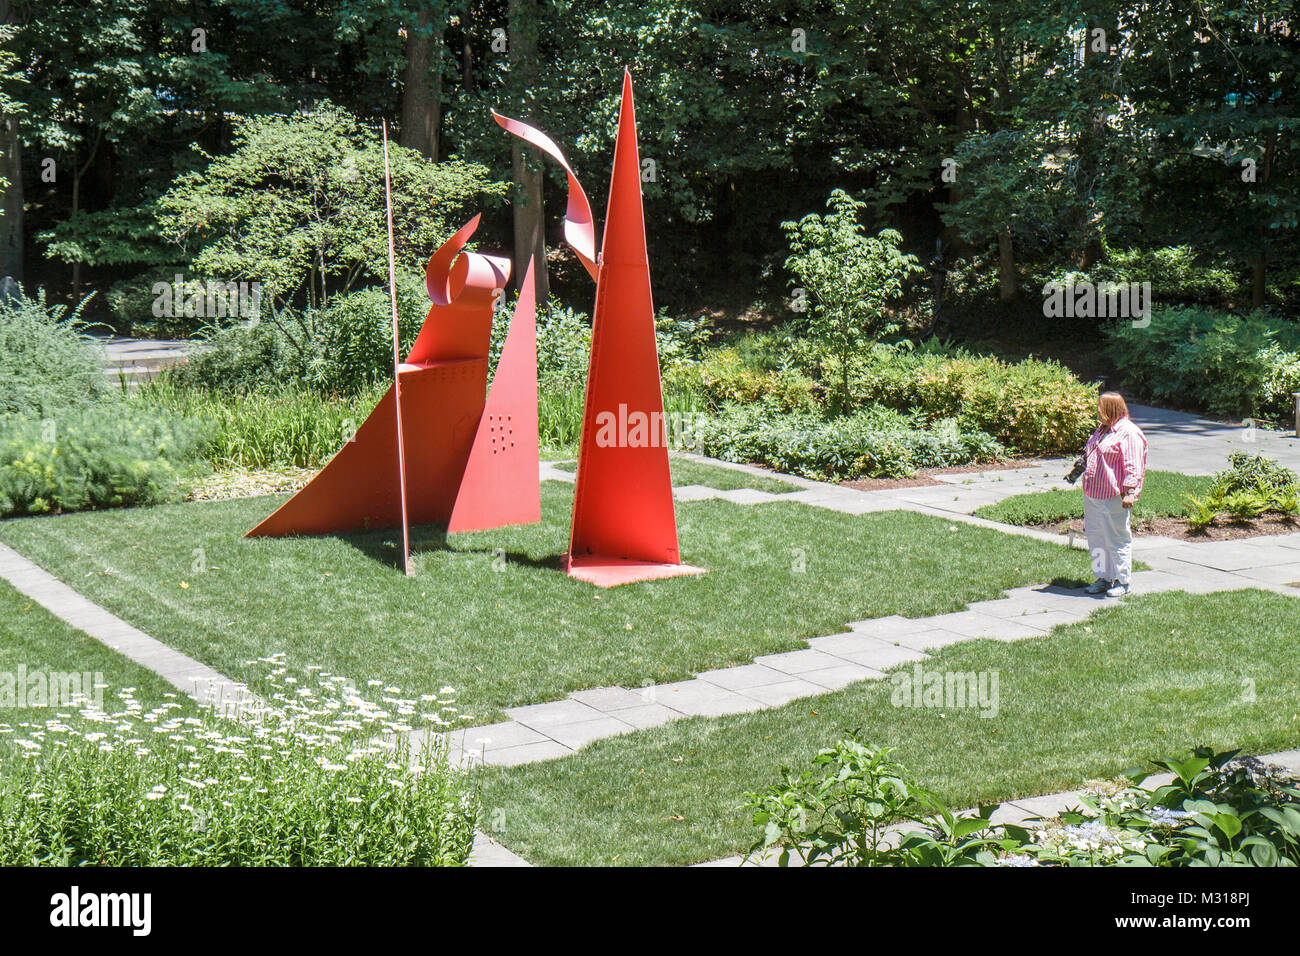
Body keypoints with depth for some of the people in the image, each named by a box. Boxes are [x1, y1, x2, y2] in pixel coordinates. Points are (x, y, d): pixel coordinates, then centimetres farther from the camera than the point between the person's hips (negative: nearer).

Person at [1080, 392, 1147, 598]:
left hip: (1114, 499, -9)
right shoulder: (1102, 430, 18)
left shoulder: (1128, 433, -12)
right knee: (1096, 539, 13)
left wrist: (1129, 492, -24)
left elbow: (1133, 467, -18)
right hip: (1093, 496, 9)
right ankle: (1103, 578, 23)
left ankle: (1123, 582, 9)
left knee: (1117, 540, -1)